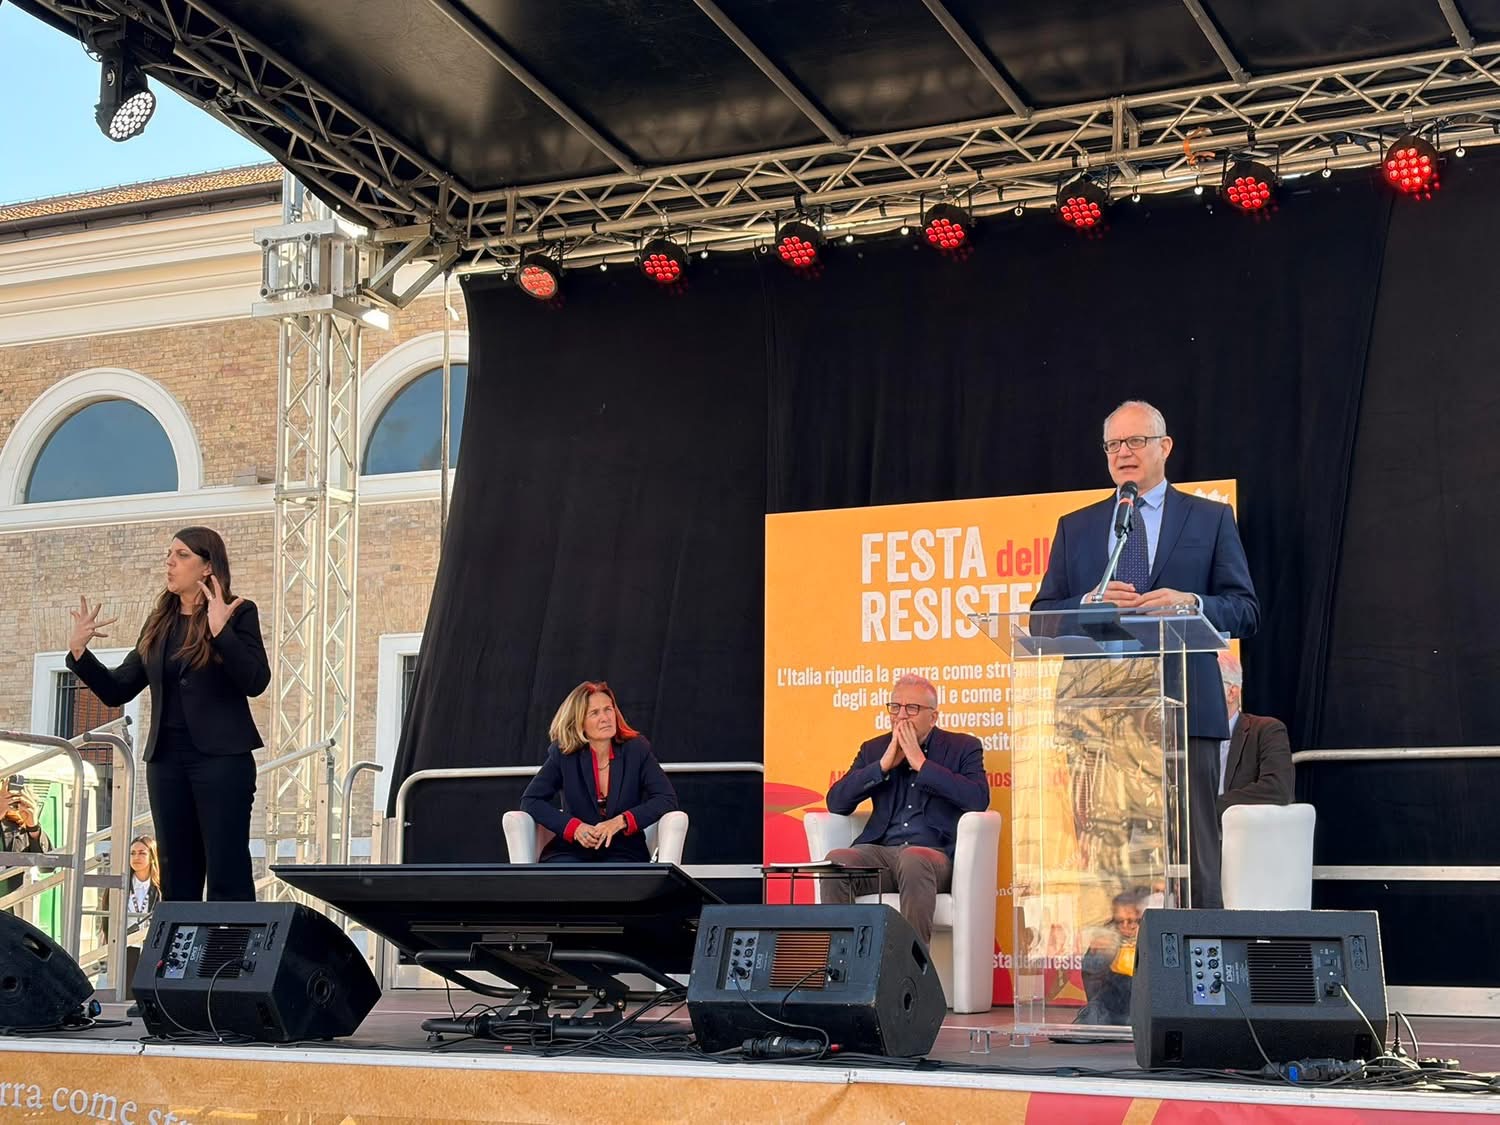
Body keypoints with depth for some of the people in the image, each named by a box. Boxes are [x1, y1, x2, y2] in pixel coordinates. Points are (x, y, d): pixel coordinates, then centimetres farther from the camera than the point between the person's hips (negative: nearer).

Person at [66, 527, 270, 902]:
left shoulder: (238, 613, -2)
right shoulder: (160, 622, 14)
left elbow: (255, 682, -14)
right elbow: (117, 690, 15)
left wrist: (221, 631, -24)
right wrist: (79, 652, 1)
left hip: (221, 756, -6)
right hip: (166, 758, 6)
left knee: (227, 875, -8)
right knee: (177, 878, 7)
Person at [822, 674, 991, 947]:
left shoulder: (963, 747, 11)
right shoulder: (874, 750, 20)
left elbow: (978, 799, -9)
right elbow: (836, 802, 9)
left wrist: (921, 763, -7)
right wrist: (884, 765, -1)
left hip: (935, 854, -3)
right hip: (880, 852, 3)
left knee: (913, 860, -39)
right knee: (836, 860, -30)